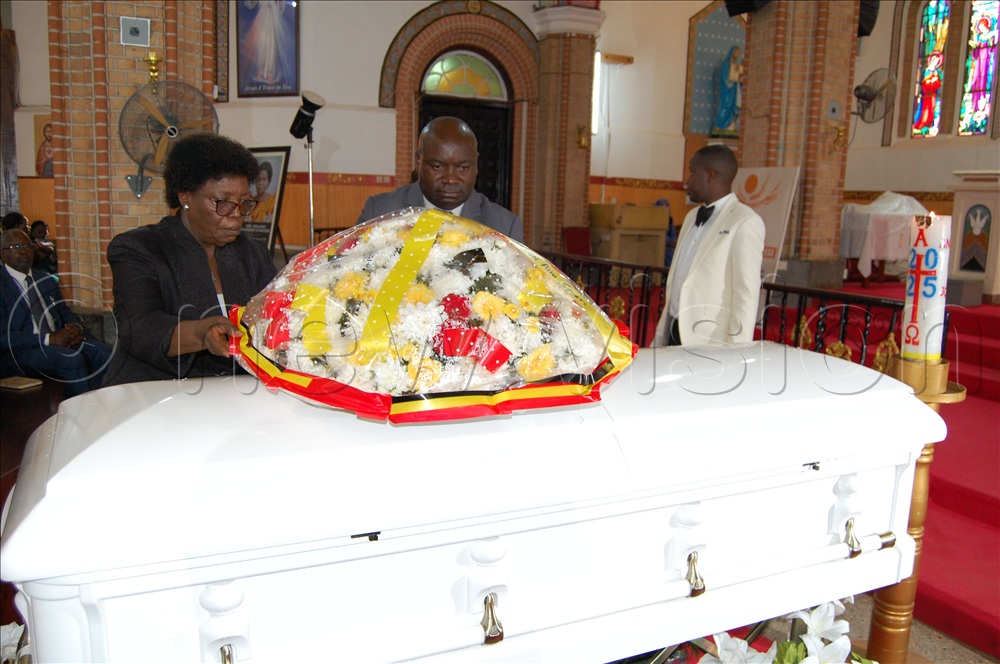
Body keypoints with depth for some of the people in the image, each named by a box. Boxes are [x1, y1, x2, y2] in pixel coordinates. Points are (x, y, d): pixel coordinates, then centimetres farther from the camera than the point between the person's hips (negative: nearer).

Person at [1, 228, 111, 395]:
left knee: (103, 352, -23)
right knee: (73, 359, -34)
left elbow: (66, 313, 22)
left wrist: (74, 327, -4)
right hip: (19, 352, -6)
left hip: (60, 340, 6)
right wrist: (50, 339, -22)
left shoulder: (47, 281, 19)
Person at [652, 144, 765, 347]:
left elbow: (747, 293, -13)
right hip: (675, 334, 7)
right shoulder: (693, 216, 16)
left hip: (711, 342, -7)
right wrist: (661, 335, 16)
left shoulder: (745, 223, -9)